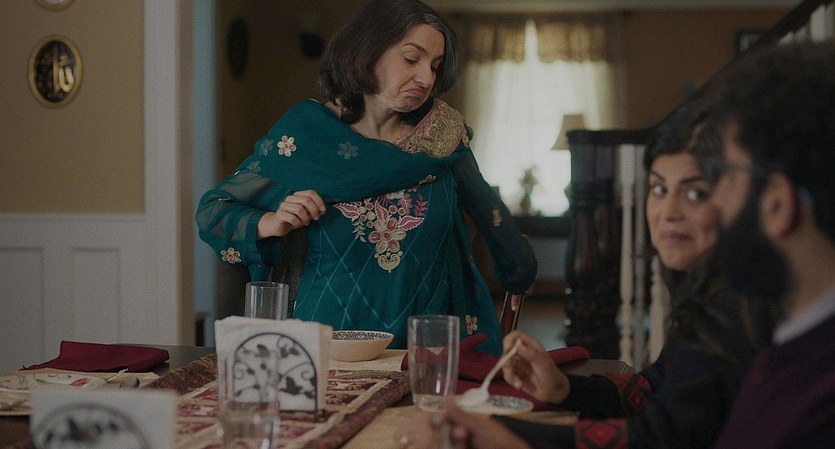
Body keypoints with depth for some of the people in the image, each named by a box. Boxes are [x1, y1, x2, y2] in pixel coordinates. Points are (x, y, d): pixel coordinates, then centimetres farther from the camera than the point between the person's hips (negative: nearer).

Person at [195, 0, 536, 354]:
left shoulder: (443, 131, 1)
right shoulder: (303, 134, -5)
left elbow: (484, 206, 19)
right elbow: (211, 211, 2)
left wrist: (518, 271, 32)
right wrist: (268, 224, -17)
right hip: (332, 334, -2)